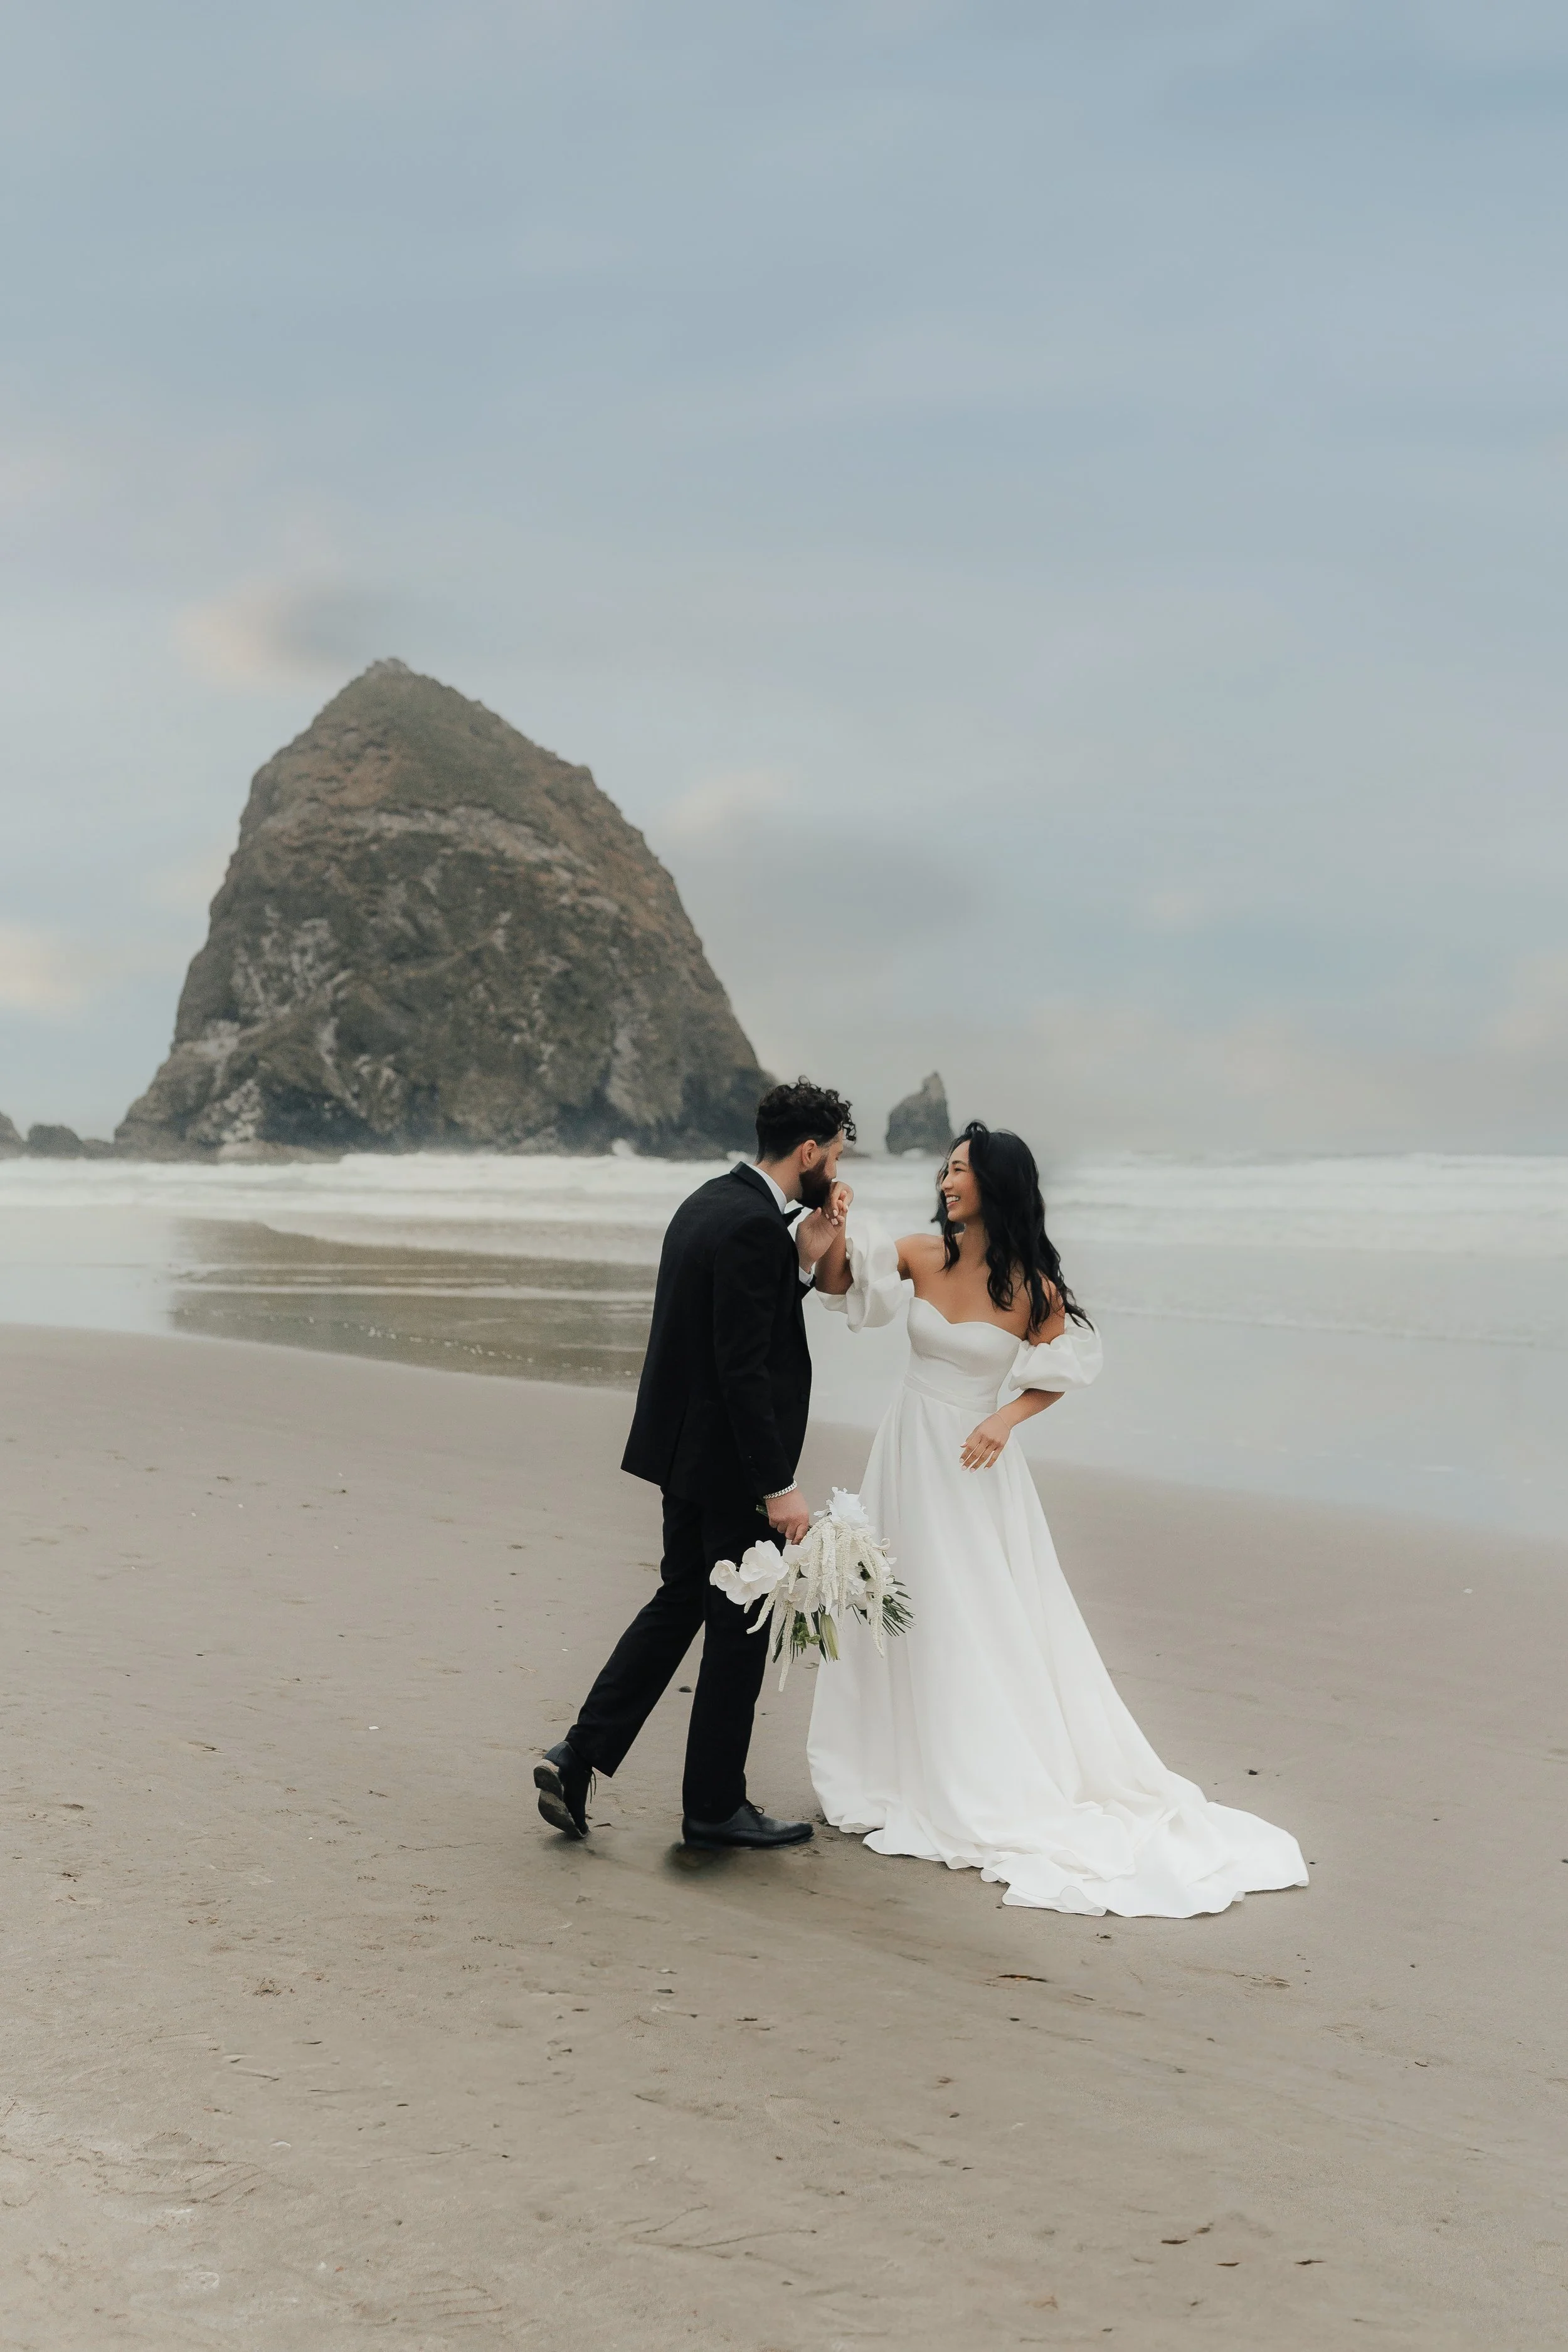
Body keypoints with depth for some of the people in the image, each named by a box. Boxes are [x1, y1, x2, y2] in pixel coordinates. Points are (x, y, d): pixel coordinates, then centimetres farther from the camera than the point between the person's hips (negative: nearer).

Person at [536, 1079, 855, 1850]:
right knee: (740, 1627, 4)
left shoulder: (709, 1203, 9)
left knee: (679, 1602, 19)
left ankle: (579, 1757, 14)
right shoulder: (754, 1226, -21)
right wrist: (780, 1487, -21)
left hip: (687, 1449, 9)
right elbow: (743, 1369, -24)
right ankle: (715, 1807, 16)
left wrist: (802, 1260, 5)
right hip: (732, 1463, -9)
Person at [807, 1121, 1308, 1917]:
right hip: (907, 1454, 4)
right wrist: (834, 1231, -15)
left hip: (972, 1463, -4)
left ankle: (993, 1797, 13)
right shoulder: (922, 1255, -4)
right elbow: (834, 1285, 4)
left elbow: (1061, 1375, -1)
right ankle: (911, 1778, 27)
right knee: (903, 1611, 12)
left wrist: (1005, 1419, -17)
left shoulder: (1032, 1286, -13)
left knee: (980, 1627, 1)